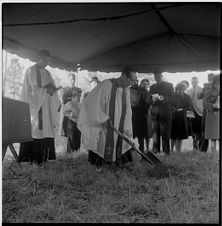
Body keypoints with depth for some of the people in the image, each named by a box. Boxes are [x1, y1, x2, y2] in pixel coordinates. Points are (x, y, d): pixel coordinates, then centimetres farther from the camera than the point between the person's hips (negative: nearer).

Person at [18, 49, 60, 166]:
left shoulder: (47, 73, 18)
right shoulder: (31, 71, 0)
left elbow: (52, 88, 15)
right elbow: (29, 89, -9)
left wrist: (52, 90, -9)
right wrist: (45, 89, -15)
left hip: (46, 107, 6)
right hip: (34, 106, -6)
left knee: (46, 131, -2)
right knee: (34, 132, -10)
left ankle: (42, 157, 1)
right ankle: (32, 158, -7)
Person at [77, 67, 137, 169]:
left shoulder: (126, 90, 6)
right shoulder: (107, 85, -15)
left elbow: (127, 110, 8)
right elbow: (95, 103, -15)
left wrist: (128, 129, 1)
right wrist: (104, 119, -17)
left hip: (118, 128, 6)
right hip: (102, 127, -6)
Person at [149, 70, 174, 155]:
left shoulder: (169, 85, 9)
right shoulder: (152, 87, 21)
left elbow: (172, 99, 0)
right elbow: (149, 100, 15)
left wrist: (163, 98, -16)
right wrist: (153, 100, -8)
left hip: (165, 113, -3)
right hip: (155, 113, 3)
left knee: (165, 134, -4)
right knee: (155, 133, 2)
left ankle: (166, 152, 1)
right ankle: (155, 151, 6)